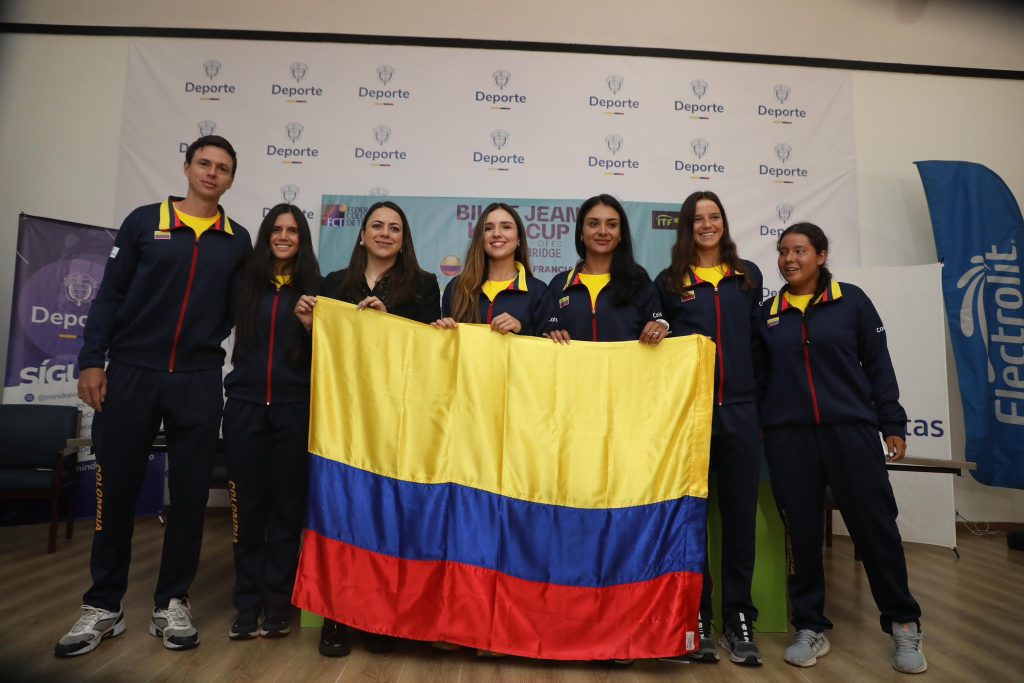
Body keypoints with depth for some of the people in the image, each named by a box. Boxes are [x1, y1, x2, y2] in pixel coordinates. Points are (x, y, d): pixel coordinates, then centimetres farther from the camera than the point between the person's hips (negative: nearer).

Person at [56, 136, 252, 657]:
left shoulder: (238, 241, 9)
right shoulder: (144, 221, 5)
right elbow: (110, 294, 3)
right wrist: (91, 361, -4)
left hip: (199, 381, 1)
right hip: (131, 372, -1)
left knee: (190, 492, 4)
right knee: (115, 488, 5)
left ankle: (172, 604, 18)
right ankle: (103, 606, 19)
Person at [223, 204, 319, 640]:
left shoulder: (313, 286, 6)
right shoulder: (247, 281, 9)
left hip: (293, 408, -1)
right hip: (246, 405, 2)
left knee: (286, 505, 4)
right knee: (248, 504, 5)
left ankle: (277, 605, 14)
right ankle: (247, 605, 16)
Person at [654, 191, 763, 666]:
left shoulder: (747, 276, 13)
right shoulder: (669, 281, 8)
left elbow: (759, 339, 14)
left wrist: (762, 399, 10)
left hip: (739, 408, 2)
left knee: (740, 511, 4)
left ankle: (738, 619, 16)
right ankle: (696, 616, 16)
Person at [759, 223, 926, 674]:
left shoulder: (851, 300, 3)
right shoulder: (767, 312, 9)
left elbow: (878, 365, 4)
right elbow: (758, 375, 11)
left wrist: (892, 425, 1)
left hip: (851, 429, -2)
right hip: (787, 436, 2)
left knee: (875, 525, 2)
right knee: (801, 531, 6)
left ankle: (904, 624, 21)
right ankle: (810, 627, 19)